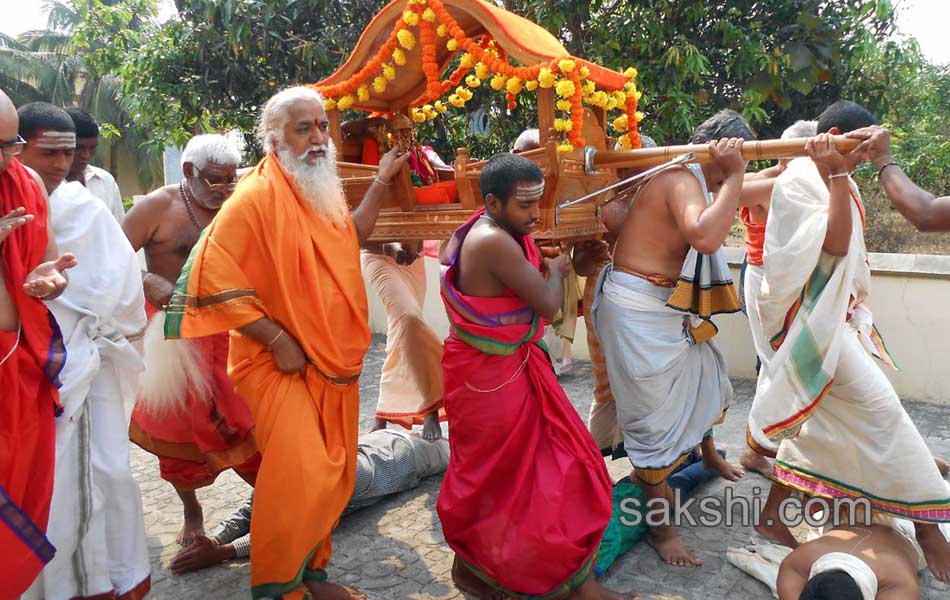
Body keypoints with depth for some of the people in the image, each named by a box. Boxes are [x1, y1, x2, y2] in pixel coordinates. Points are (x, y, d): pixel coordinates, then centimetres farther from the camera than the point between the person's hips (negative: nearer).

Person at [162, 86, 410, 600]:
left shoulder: (322, 191, 10)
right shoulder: (256, 197, -14)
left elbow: (350, 238, 29)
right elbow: (217, 277, -19)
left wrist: (380, 184, 21)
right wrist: (279, 340, -18)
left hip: (334, 361, 8)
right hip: (279, 364, -8)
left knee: (335, 476, 12)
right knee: (301, 475, -13)